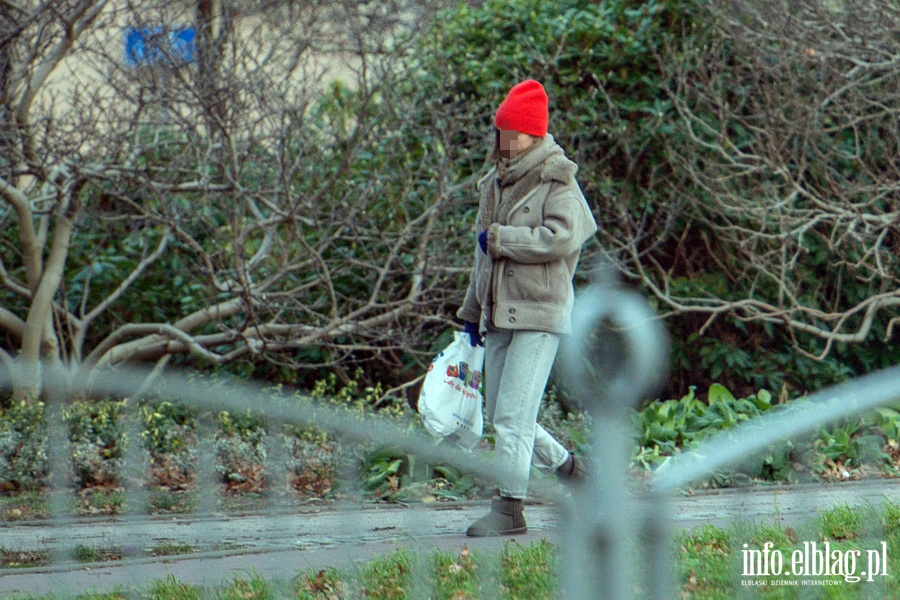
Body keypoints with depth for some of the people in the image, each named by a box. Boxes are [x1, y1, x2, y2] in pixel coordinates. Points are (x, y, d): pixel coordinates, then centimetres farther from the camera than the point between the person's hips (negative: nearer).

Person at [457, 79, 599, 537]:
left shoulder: (557, 184, -6)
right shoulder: (495, 183, 17)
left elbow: (559, 238, -23)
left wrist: (499, 238, -15)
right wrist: (473, 311, 29)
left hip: (540, 314, -8)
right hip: (499, 316, 8)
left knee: (513, 414, -12)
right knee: (498, 414, 10)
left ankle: (509, 508, -8)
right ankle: (567, 467, 27)